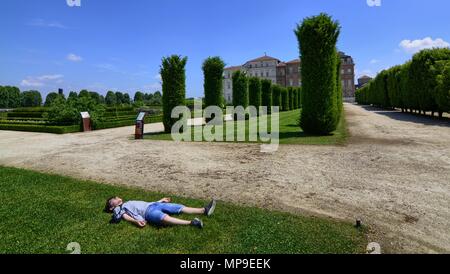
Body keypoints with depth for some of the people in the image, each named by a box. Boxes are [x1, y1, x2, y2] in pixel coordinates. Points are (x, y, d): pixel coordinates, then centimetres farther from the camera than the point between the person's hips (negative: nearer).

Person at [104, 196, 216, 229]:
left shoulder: (128, 203, 36)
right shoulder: (119, 209, 15)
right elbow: (126, 217, -4)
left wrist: (161, 200, 35)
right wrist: (136, 221, -25)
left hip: (152, 204, 8)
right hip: (148, 212, -8)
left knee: (180, 207, -9)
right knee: (165, 218, -38)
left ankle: (204, 210, -20)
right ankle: (191, 223, -53)